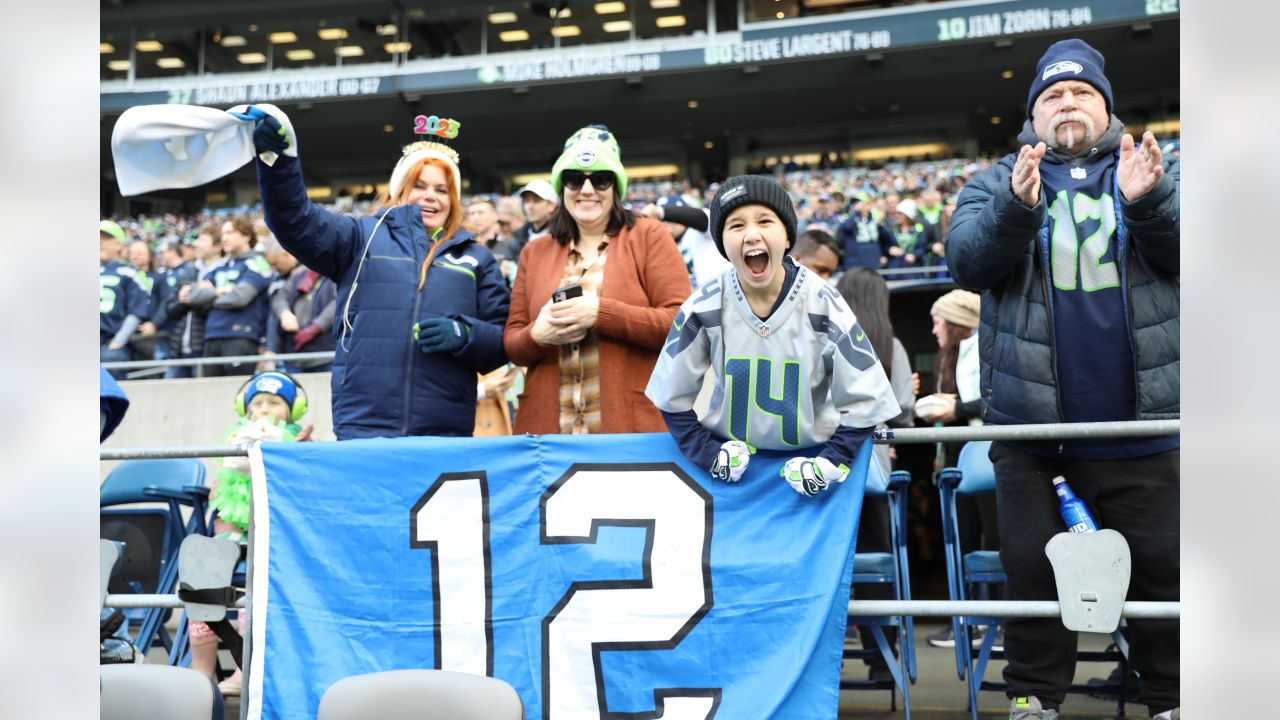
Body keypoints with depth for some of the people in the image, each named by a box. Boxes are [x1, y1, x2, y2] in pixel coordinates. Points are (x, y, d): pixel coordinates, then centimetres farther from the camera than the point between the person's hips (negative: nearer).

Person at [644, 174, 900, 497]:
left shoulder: (825, 306, -14)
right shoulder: (703, 309, -12)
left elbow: (863, 398, -8)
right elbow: (674, 396, -2)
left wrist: (832, 462, -17)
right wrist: (708, 453, -11)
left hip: (809, 455, -1)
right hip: (732, 457, 1)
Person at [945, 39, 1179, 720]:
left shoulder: (1153, 172, 9)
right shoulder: (999, 183, 8)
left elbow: (1179, 250, -6)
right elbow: (967, 259, -8)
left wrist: (1147, 203, -26)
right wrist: (1016, 209, -28)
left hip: (1139, 422, 0)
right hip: (1032, 426, 0)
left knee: (1161, 564, 5)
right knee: (1033, 568, 5)